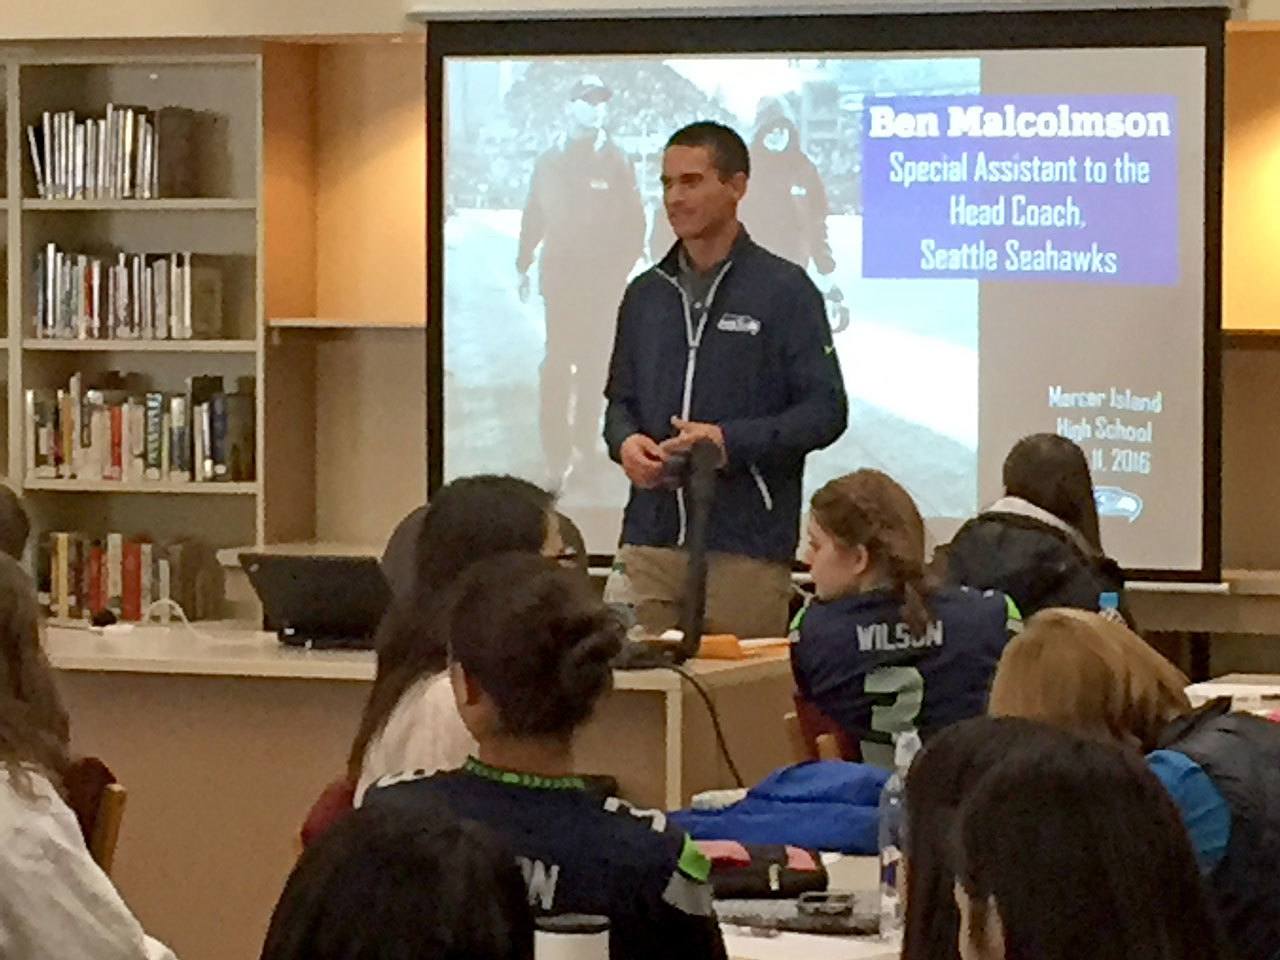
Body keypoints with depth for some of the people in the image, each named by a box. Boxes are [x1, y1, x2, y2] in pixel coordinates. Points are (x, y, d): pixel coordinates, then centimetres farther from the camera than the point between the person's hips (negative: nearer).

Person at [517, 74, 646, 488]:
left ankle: (586, 443, 16)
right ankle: (557, 455, -6)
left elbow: (633, 222, 0)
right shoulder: (550, 162, 8)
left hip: (602, 279, 0)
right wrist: (523, 265, 9)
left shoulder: (616, 163, 1)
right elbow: (533, 217, 13)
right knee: (558, 361, -6)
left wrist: (622, 267, -8)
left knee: (594, 361, 5)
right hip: (560, 275, 0)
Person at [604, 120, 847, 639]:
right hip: (651, 536, 4)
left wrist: (732, 441, -17)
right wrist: (625, 442, -2)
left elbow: (826, 410, -5)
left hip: (746, 547, -4)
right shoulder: (646, 294, 16)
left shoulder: (785, 290, -1)